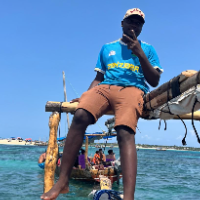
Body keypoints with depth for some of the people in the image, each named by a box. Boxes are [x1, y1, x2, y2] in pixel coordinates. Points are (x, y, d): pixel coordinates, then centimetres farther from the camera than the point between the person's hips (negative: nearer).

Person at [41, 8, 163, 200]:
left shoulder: (147, 49, 20)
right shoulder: (107, 47, 26)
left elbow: (154, 81, 9)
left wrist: (140, 54, -1)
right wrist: (85, 96, 4)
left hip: (132, 89, -2)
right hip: (105, 88, 2)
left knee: (125, 132, -33)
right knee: (80, 115, -30)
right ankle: (63, 180, -26)